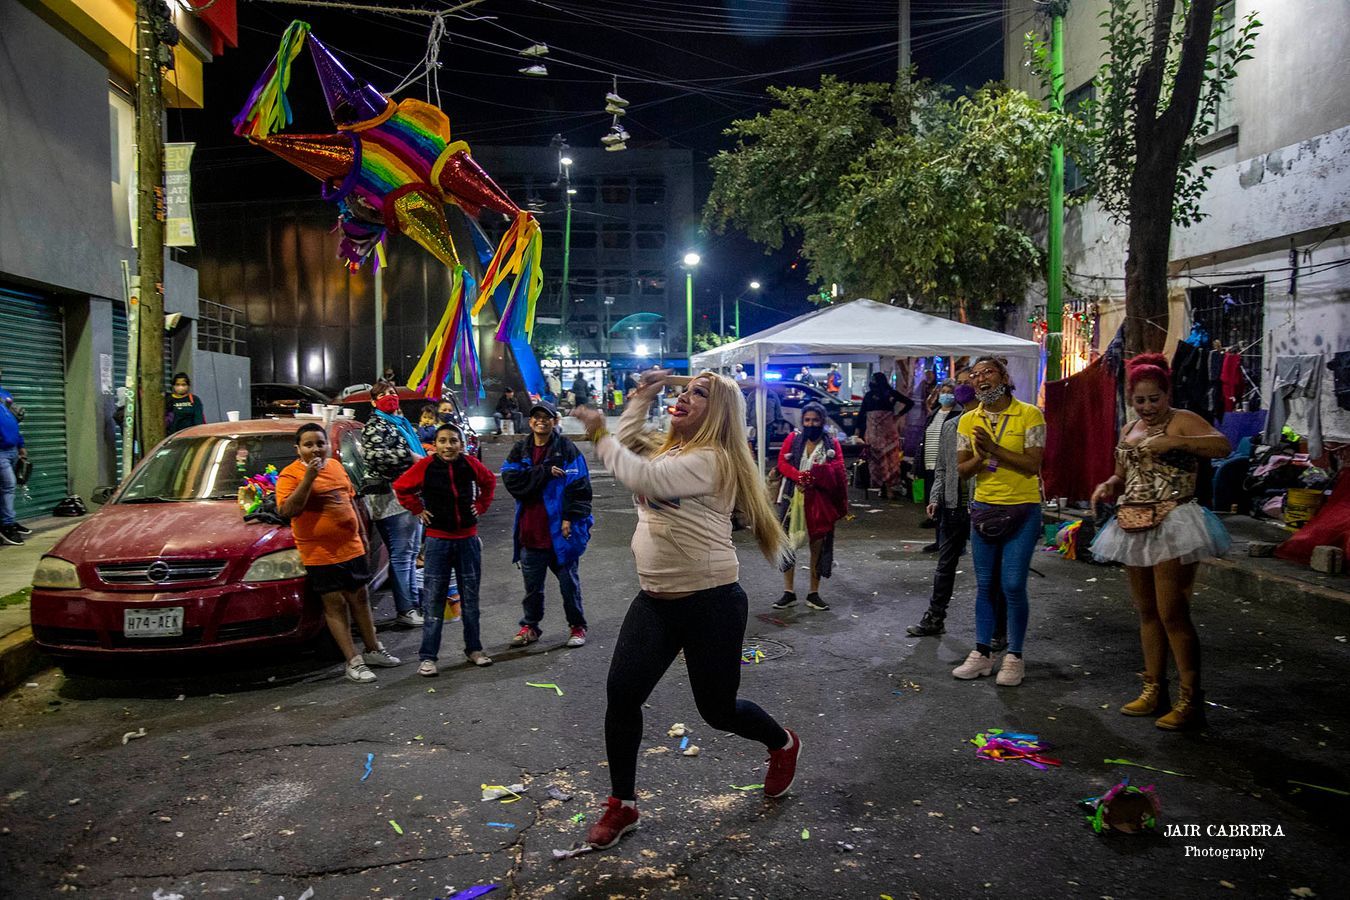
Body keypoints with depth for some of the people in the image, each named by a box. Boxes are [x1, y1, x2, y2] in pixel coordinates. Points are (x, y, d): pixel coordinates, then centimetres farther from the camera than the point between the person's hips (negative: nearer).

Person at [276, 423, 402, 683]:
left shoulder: (335, 466, 9)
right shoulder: (290, 474, -10)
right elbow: (287, 510, -23)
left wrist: (362, 533, 21)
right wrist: (308, 478, -28)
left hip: (351, 548, 6)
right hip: (320, 553, -6)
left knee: (359, 598, 15)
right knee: (335, 605, 1)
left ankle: (373, 649, 28)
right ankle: (353, 662, 6)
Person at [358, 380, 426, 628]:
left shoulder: (402, 423, 21)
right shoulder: (375, 425, -6)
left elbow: (416, 449, 35)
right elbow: (373, 453, -23)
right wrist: (410, 457, -19)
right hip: (390, 497, -9)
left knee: (411, 553, 14)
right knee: (400, 554, -8)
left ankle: (414, 603, 23)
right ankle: (404, 610, -4)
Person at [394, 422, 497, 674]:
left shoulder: (470, 464, -3)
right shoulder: (425, 466, -10)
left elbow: (489, 481, 16)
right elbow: (401, 487, 3)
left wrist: (481, 505, 8)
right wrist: (418, 510, -1)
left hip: (468, 539, 3)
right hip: (438, 540, -3)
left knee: (470, 597, 11)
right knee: (433, 600, -1)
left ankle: (474, 648, 23)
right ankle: (427, 656, 5)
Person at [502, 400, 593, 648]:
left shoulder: (567, 449, -3)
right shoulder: (520, 450, 8)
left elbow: (579, 487, -8)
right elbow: (511, 480, -8)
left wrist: (570, 518, -16)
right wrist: (545, 472, -16)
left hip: (560, 530, -3)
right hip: (530, 532, 3)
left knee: (569, 581, 8)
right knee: (532, 584, 14)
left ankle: (577, 626, 22)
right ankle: (530, 626, 29)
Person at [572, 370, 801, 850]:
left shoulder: (711, 459, -17)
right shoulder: (666, 450, 11)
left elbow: (643, 478, -28)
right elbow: (628, 444, 21)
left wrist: (599, 434, -17)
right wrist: (642, 395, 11)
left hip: (710, 603, -7)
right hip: (654, 600, 7)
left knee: (717, 710, 7)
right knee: (621, 695, -3)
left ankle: (783, 744, 40)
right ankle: (622, 805, 16)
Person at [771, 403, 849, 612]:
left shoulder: (832, 444, 4)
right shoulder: (793, 438, 6)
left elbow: (838, 470, -8)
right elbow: (782, 463, -4)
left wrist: (812, 477, -22)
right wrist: (801, 476, -20)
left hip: (819, 500, 0)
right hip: (792, 498, 0)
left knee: (818, 545, 5)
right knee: (788, 543, 2)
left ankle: (814, 594, 15)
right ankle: (788, 592, 10)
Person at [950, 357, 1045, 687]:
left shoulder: (1029, 414, -7)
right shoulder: (968, 420, 5)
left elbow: (1033, 465, -14)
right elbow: (961, 471, 5)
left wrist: (994, 448, -22)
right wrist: (981, 457, -16)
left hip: (1022, 509, -4)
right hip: (983, 508, 4)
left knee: (1013, 586, -5)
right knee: (984, 586, 10)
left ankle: (1014, 657, 10)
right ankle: (982, 654, 20)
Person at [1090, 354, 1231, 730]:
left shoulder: (1182, 421, -6)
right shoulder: (1128, 430, 16)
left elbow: (1223, 445, -22)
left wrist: (1174, 442, -32)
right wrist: (1108, 486, 4)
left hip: (1172, 525, -8)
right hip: (1134, 527, 8)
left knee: (1173, 614, -8)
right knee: (1146, 612, 13)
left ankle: (1190, 700, 2)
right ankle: (1154, 691, 23)